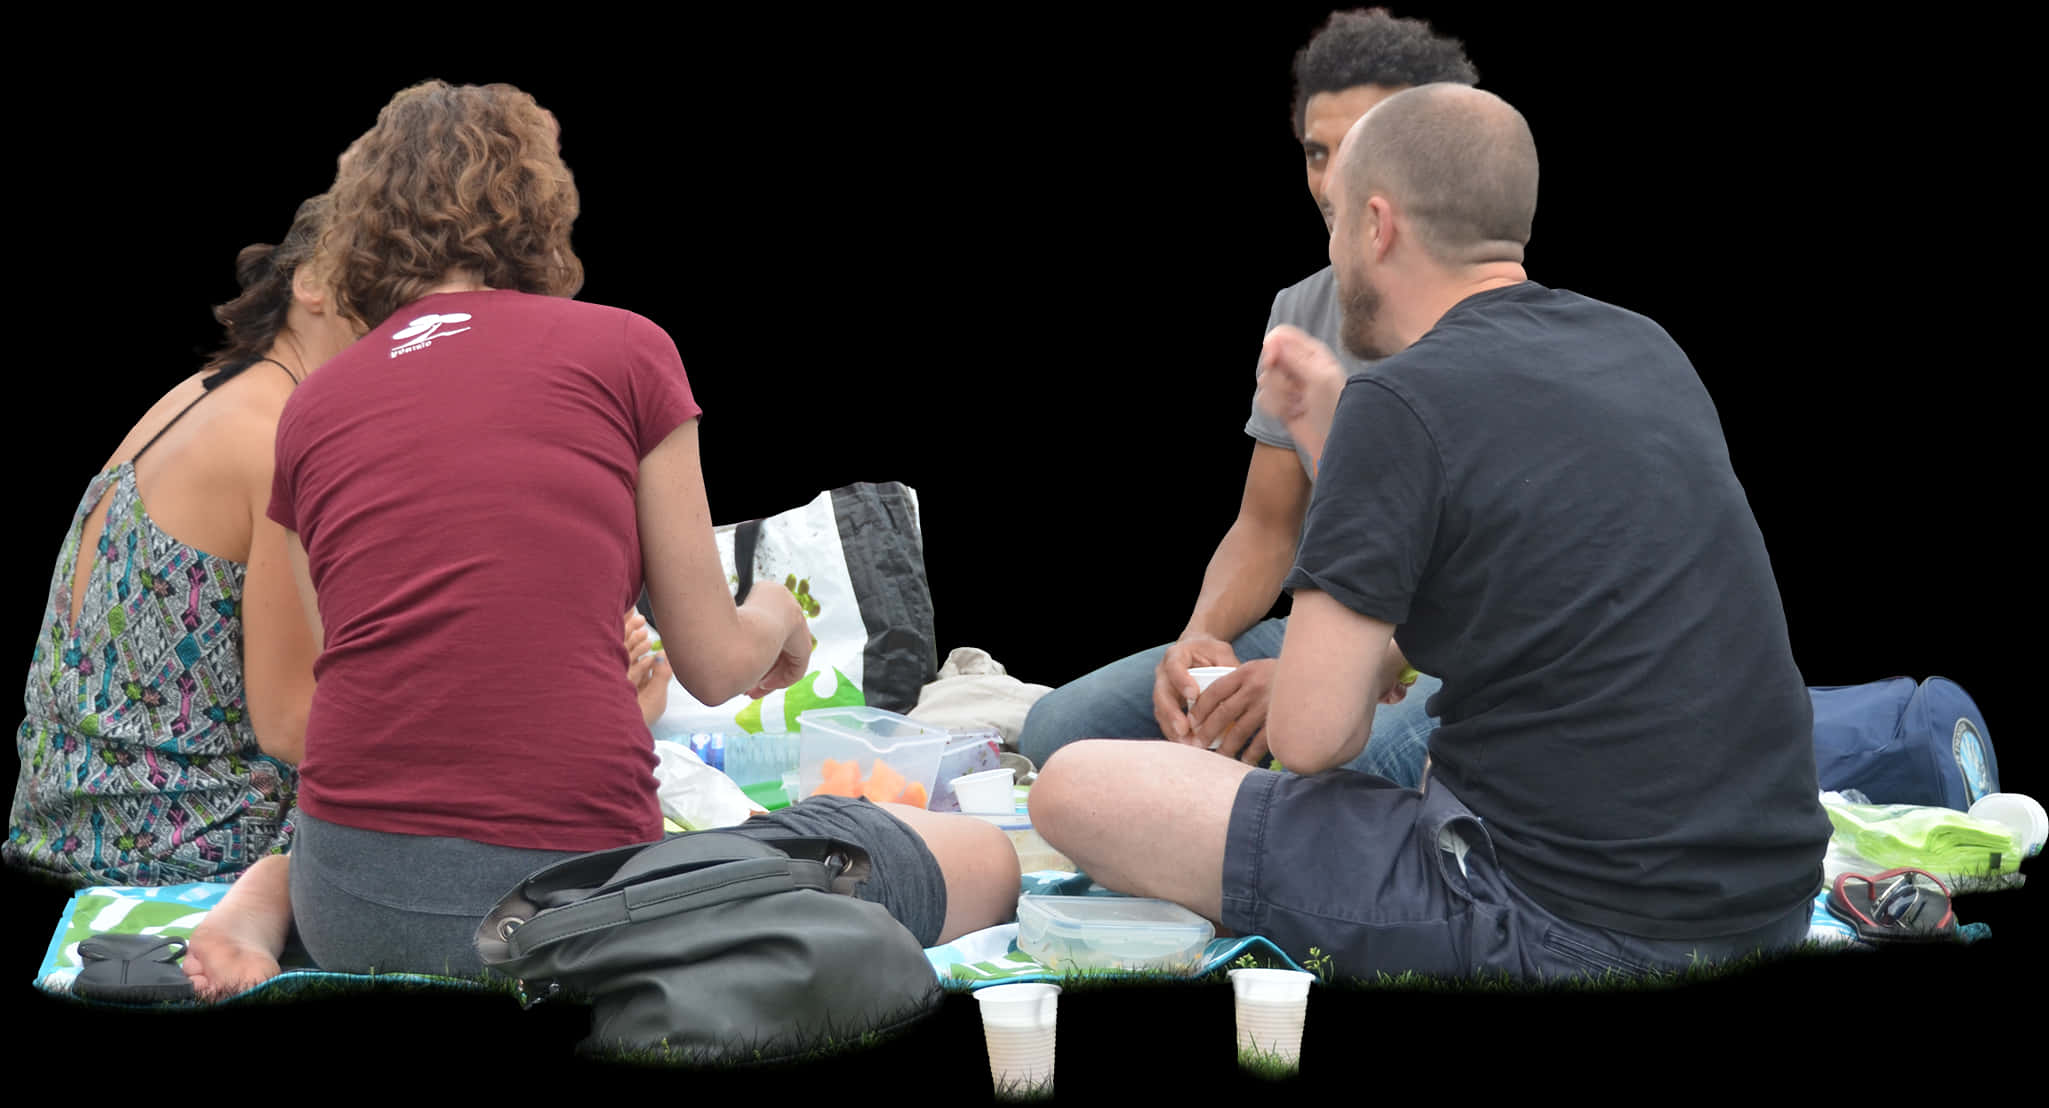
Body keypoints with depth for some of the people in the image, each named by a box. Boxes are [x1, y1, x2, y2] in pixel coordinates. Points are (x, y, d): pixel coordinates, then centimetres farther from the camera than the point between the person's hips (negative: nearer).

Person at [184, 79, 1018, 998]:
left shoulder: (307, 410, 11)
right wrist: (777, 614, 28)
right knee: (984, 859, 10)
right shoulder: (623, 350, 1)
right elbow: (714, 668, 4)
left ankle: (270, 899, 8)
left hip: (352, 910, 6)